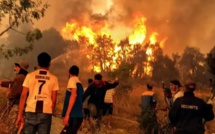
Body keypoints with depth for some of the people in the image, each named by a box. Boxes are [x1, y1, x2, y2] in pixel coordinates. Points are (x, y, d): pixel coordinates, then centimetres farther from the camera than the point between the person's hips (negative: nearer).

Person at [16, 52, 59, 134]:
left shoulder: (30, 75, 5)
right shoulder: (53, 78, 6)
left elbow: (23, 96, 2)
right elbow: (54, 100, 5)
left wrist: (20, 115, 5)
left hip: (31, 111, 0)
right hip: (46, 112, 0)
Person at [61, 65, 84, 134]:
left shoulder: (72, 79, -3)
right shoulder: (79, 83, 21)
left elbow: (74, 95, -18)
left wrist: (67, 114, -22)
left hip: (73, 115, -9)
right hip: (78, 115, 9)